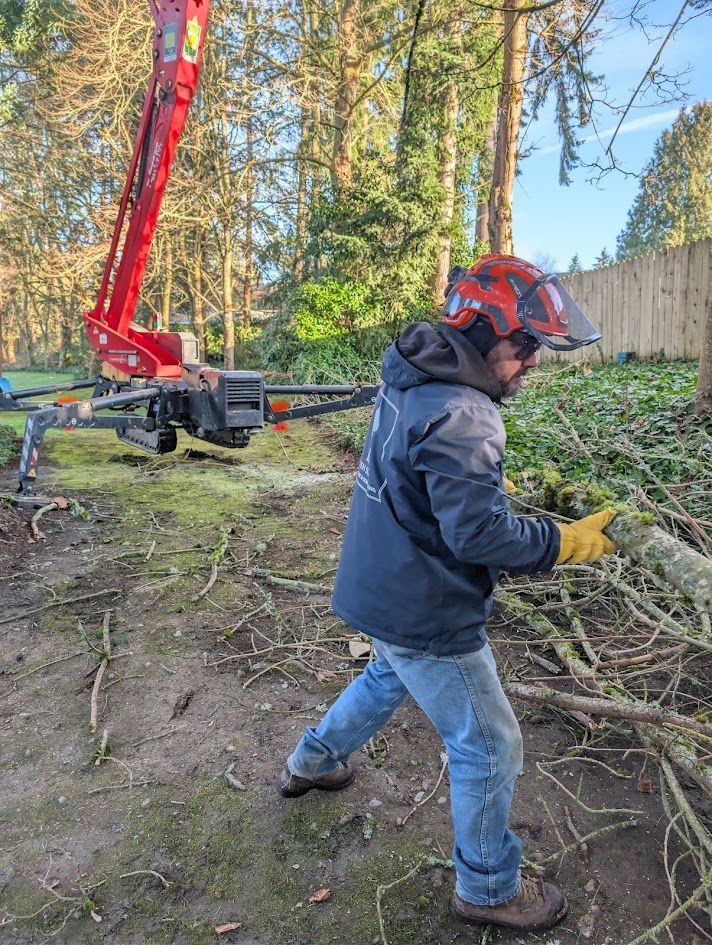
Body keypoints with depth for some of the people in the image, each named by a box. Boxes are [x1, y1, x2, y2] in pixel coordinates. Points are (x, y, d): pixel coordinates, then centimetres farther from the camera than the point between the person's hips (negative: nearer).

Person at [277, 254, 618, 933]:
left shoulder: (411, 378, 2)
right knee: (489, 749, 10)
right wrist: (565, 542, -16)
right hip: (425, 618, -9)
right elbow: (479, 534, -27)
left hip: (383, 589, 10)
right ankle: (488, 889, 33)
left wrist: (501, 488, 8)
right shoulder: (461, 418, -28)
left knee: (388, 678, 36)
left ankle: (311, 763, 56)